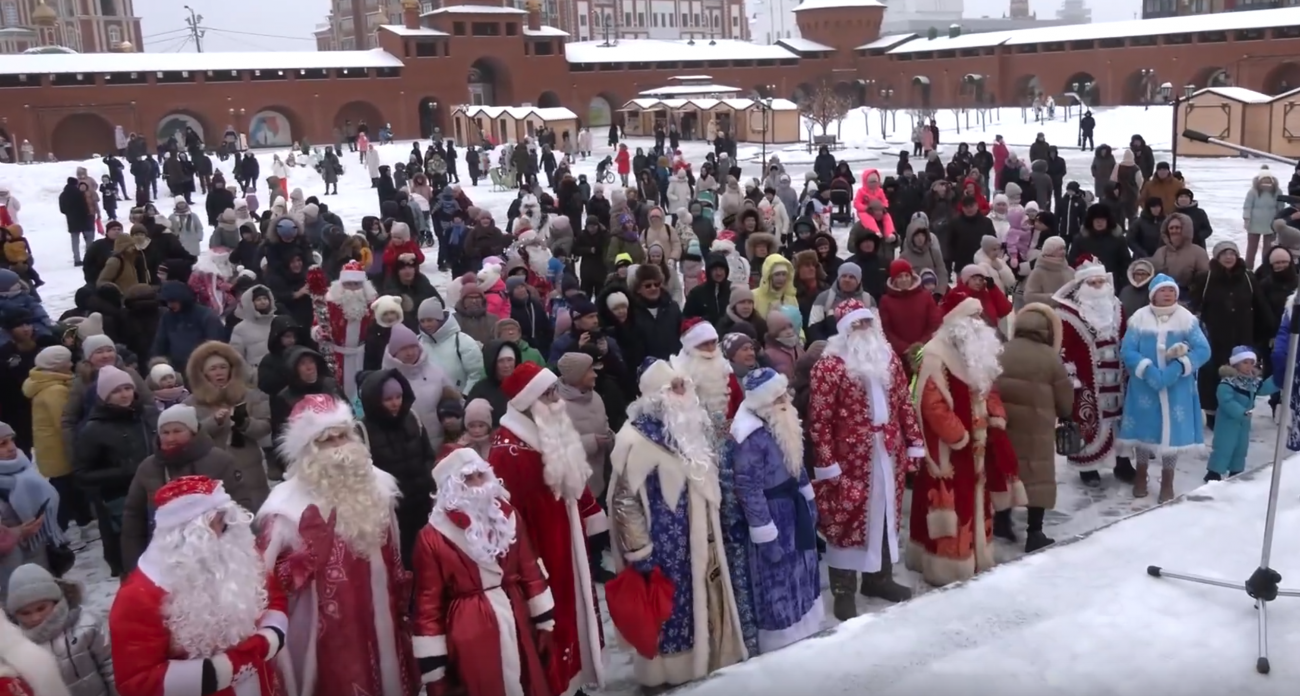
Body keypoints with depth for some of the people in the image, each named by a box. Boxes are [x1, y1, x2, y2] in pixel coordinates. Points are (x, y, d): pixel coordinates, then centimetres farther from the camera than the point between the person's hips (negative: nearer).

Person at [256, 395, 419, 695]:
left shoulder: (376, 486, 2)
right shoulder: (289, 503, -15)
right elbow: (275, 579, -16)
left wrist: (400, 601, 20)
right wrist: (312, 545, -29)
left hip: (376, 622, 5)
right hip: (326, 632, -5)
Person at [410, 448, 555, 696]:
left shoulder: (508, 517, 1)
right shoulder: (432, 537, -13)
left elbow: (531, 573, 8)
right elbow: (429, 604, -10)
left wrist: (545, 624, 9)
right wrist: (434, 669, -8)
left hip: (516, 623, 4)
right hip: (470, 635, -4)